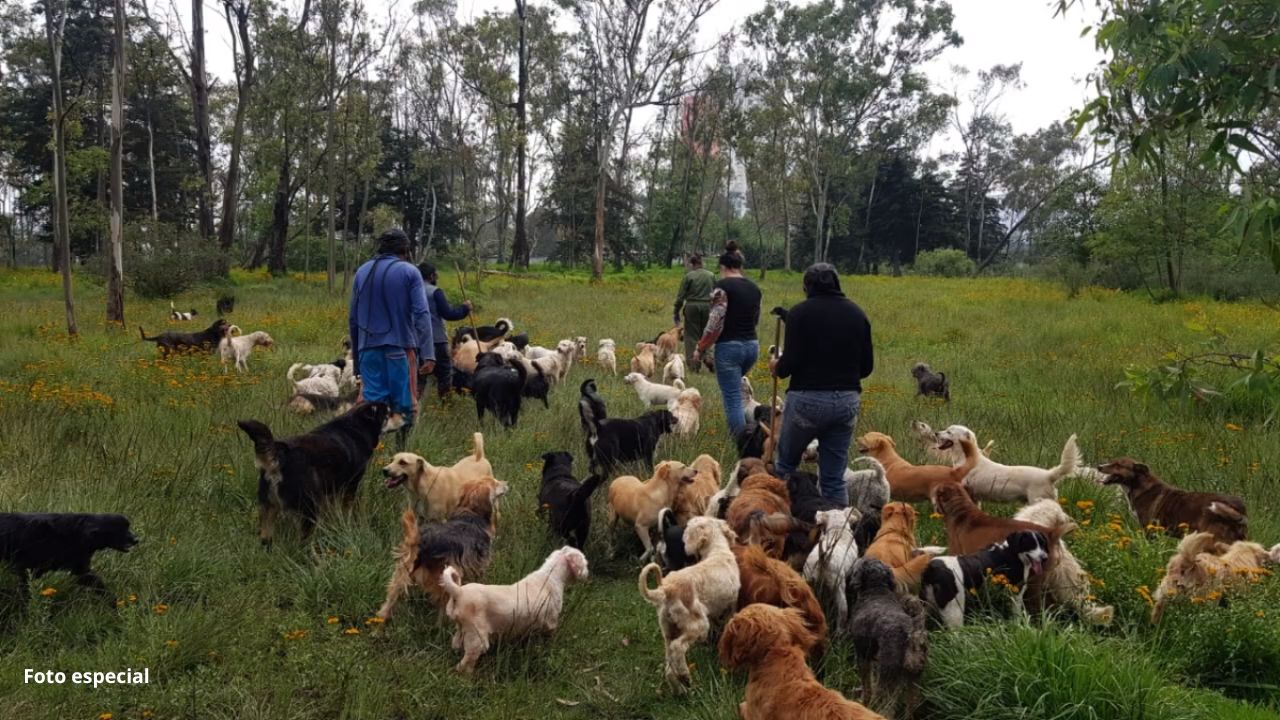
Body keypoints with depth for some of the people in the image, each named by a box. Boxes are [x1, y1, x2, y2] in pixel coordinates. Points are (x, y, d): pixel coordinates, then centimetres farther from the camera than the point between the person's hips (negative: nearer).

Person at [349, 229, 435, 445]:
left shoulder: (362, 271, 13)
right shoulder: (409, 272, 0)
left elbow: (352, 317, 16)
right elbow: (421, 314, -9)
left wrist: (356, 352, 22)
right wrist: (428, 354, -13)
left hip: (369, 348, 4)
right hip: (399, 346, -4)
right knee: (404, 408, 0)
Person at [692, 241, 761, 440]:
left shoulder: (723, 286, -10)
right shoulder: (753, 288, 9)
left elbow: (715, 323, -15)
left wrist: (700, 349, -6)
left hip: (729, 346, -7)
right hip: (752, 345, 7)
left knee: (733, 399, -2)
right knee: (733, 387, 28)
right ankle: (741, 433, 30)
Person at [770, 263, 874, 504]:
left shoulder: (800, 312, -6)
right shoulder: (856, 313, 7)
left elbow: (790, 363, -12)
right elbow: (867, 366, 9)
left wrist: (776, 367, 9)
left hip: (808, 398, -4)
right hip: (848, 400, 4)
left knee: (786, 464, 17)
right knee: (834, 478, 10)